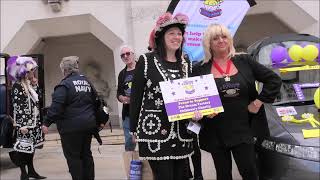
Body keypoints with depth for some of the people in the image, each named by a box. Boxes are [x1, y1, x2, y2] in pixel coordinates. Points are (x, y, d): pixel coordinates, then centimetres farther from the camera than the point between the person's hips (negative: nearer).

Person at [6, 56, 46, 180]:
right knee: (23, 147, 0)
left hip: (34, 121, 8)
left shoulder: (30, 84, 10)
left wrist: (35, 85, 7)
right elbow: (17, 107, -16)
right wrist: (22, 125, -18)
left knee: (31, 147, 14)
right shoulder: (17, 86, -13)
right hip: (24, 122, -8)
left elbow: (36, 101, 16)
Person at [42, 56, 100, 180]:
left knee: (73, 156, 4)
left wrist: (47, 123, -13)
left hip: (71, 127, -7)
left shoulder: (65, 84, -13)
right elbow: (94, 102, 17)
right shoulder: (86, 82, 10)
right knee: (86, 154, 16)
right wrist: (93, 117, 25)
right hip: (88, 124, 7)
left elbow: (56, 106, -20)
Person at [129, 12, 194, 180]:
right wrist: (134, 129, 0)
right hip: (155, 132, -5)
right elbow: (136, 96, -1)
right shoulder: (146, 61, -4)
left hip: (182, 135, 5)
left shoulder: (186, 64, 10)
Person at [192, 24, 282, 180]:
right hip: (215, 133, 0)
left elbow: (274, 80, 4)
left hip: (243, 130, 0)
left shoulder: (244, 61, 2)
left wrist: (259, 102, -3)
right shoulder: (200, 69, -1)